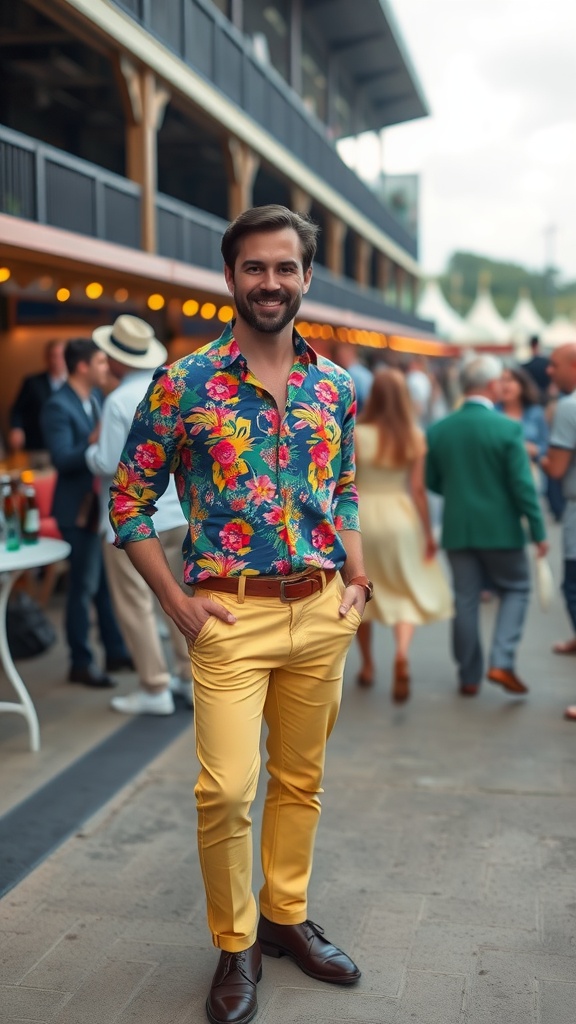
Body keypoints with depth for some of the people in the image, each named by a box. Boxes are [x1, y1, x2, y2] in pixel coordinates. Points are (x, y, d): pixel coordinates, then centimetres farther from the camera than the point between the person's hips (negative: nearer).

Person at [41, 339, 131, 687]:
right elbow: (62, 460, -24)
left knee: (107, 582, 15)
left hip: (105, 502, 8)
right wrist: (93, 443, -35)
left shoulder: (98, 396, 8)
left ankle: (116, 652, 27)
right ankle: (81, 663, 12)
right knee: (85, 586, 0)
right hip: (80, 508, -8)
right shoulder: (58, 406, -17)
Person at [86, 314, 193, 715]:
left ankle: (155, 689, 7)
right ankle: (191, 678, 22)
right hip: (180, 512, 7)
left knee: (136, 604, 3)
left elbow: (107, 464, -14)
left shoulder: (120, 401, -16)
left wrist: (91, 451, 5)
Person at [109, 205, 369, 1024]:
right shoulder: (183, 385, -6)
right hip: (233, 615, -4)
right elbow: (129, 504, -2)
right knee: (227, 789, -6)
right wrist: (179, 606, -8)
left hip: (322, 614, 4)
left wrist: (357, 581, 6)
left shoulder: (335, 387, 7)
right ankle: (235, 945, 17)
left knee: (300, 780, 14)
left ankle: (288, 917, 34)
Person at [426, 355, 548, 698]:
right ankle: (502, 661, 2)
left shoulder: (438, 429, -1)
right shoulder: (508, 428, -13)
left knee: (466, 600, 11)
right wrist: (539, 531, -5)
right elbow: (523, 486, -13)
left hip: (457, 529, 3)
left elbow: (432, 481, 7)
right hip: (500, 528, -3)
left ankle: (469, 677, 17)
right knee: (517, 589, 15)